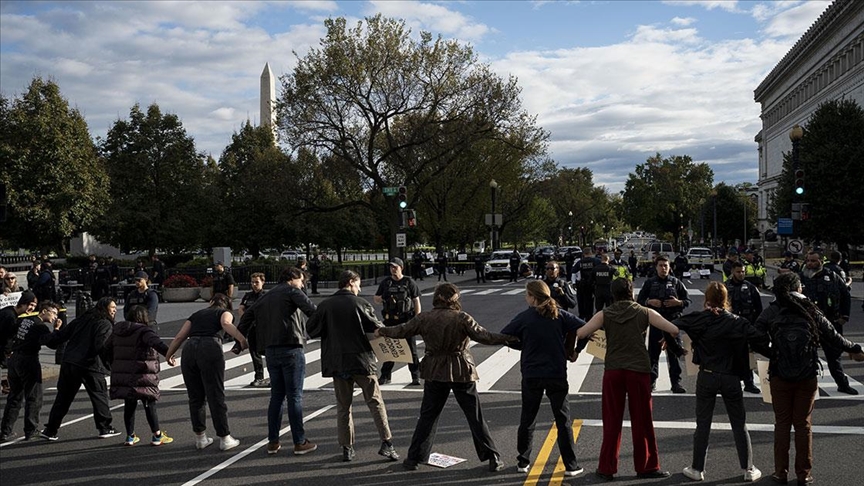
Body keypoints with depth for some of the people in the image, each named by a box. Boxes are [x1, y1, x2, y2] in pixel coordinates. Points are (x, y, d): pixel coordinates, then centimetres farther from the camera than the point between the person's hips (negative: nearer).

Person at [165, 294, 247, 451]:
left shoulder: (196, 314, 30)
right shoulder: (225, 313, 19)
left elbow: (179, 337, 21)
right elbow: (226, 324, -6)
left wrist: (168, 355, 31)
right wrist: (242, 339, -17)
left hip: (189, 349, 4)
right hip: (210, 348, -4)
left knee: (195, 397, 15)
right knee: (216, 396, 3)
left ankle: (200, 438, 24)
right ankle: (224, 439, 8)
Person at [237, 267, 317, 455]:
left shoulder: (265, 297, 21)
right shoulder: (292, 291, -1)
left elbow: (247, 316, 21)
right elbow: (312, 310, -15)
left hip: (271, 351, 7)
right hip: (291, 349, -7)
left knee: (276, 396, 14)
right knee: (295, 397, -2)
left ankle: (273, 442, 17)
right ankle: (300, 443, 3)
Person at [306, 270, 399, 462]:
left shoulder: (325, 305, 1)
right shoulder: (360, 303, -7)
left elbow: (311, 329, 3)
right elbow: (376, 328, -9)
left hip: (336, 363, 3)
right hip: (361, 360, -2)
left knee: (343, 407, 12)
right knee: (375, 403, 6)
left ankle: (347, 448, 12)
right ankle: (386, 442, 0)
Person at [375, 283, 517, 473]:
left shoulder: (424, 318, -2)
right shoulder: (462, 318, -12)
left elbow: (401, 331, 6)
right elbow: (483, 336, -16)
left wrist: (381, 331, 23)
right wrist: (508, 338, -9)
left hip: (435, 373, 3)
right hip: (461, 372, -2)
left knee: (428, 416, 14)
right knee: (475, 416, 6)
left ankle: (414, 458, 18)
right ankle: (493, 458, 10)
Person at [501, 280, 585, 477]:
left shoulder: (524, 317, -7)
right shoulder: (559, 315, -3)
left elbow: (504, 336, -7)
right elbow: (583, 327, -12)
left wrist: (523, 346, 7)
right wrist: (571, 350, 1)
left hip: (531, 375, 0)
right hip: (557, 374, 0)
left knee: (527, 419, 15)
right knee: (563, 420, 9)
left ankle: (523, 461, 22)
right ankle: (571, 465, 11)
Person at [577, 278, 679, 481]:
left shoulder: (604, 314, 1)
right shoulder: (645, 313, 1)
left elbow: (580, 333, -8)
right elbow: (675, 330, -4)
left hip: (613, 371, 1)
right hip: (639, 370, -1)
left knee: (611, 421, 9)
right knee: (642, 421, 10)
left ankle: (606, 468, 13)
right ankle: (646, 466, 20)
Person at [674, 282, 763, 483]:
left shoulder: (699, 319, -7)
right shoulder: (736, 321, -5)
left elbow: (672, 326, -11)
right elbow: (757, 337, -15)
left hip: (707, 376, 0)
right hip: (731, 378, 0)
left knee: (703, 424, 8)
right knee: (739, 424, 12)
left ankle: (697, 469, 14)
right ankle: (749, 470, 18)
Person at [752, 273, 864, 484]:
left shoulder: (771, 313, -7)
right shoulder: (811, 311, -4)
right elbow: (833, 337, 3)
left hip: (780, 376, -1)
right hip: (808, 377, 1)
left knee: (782, 423, 11)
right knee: (803, 424, 12)